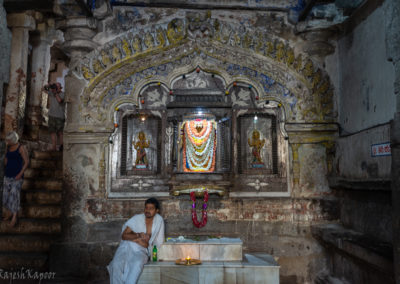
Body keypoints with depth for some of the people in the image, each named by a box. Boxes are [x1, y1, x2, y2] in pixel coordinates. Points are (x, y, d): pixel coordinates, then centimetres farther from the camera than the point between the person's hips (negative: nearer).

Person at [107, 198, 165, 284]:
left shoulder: (159, 220, 0)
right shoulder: (137, 218, -1)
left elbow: (159, 243, 1)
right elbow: (123, 235, -4)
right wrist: (138, 235, -17)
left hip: (141, 251, -1)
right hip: (127, 247, 1)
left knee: (138, 264, -36)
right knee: (117, 264, -30)